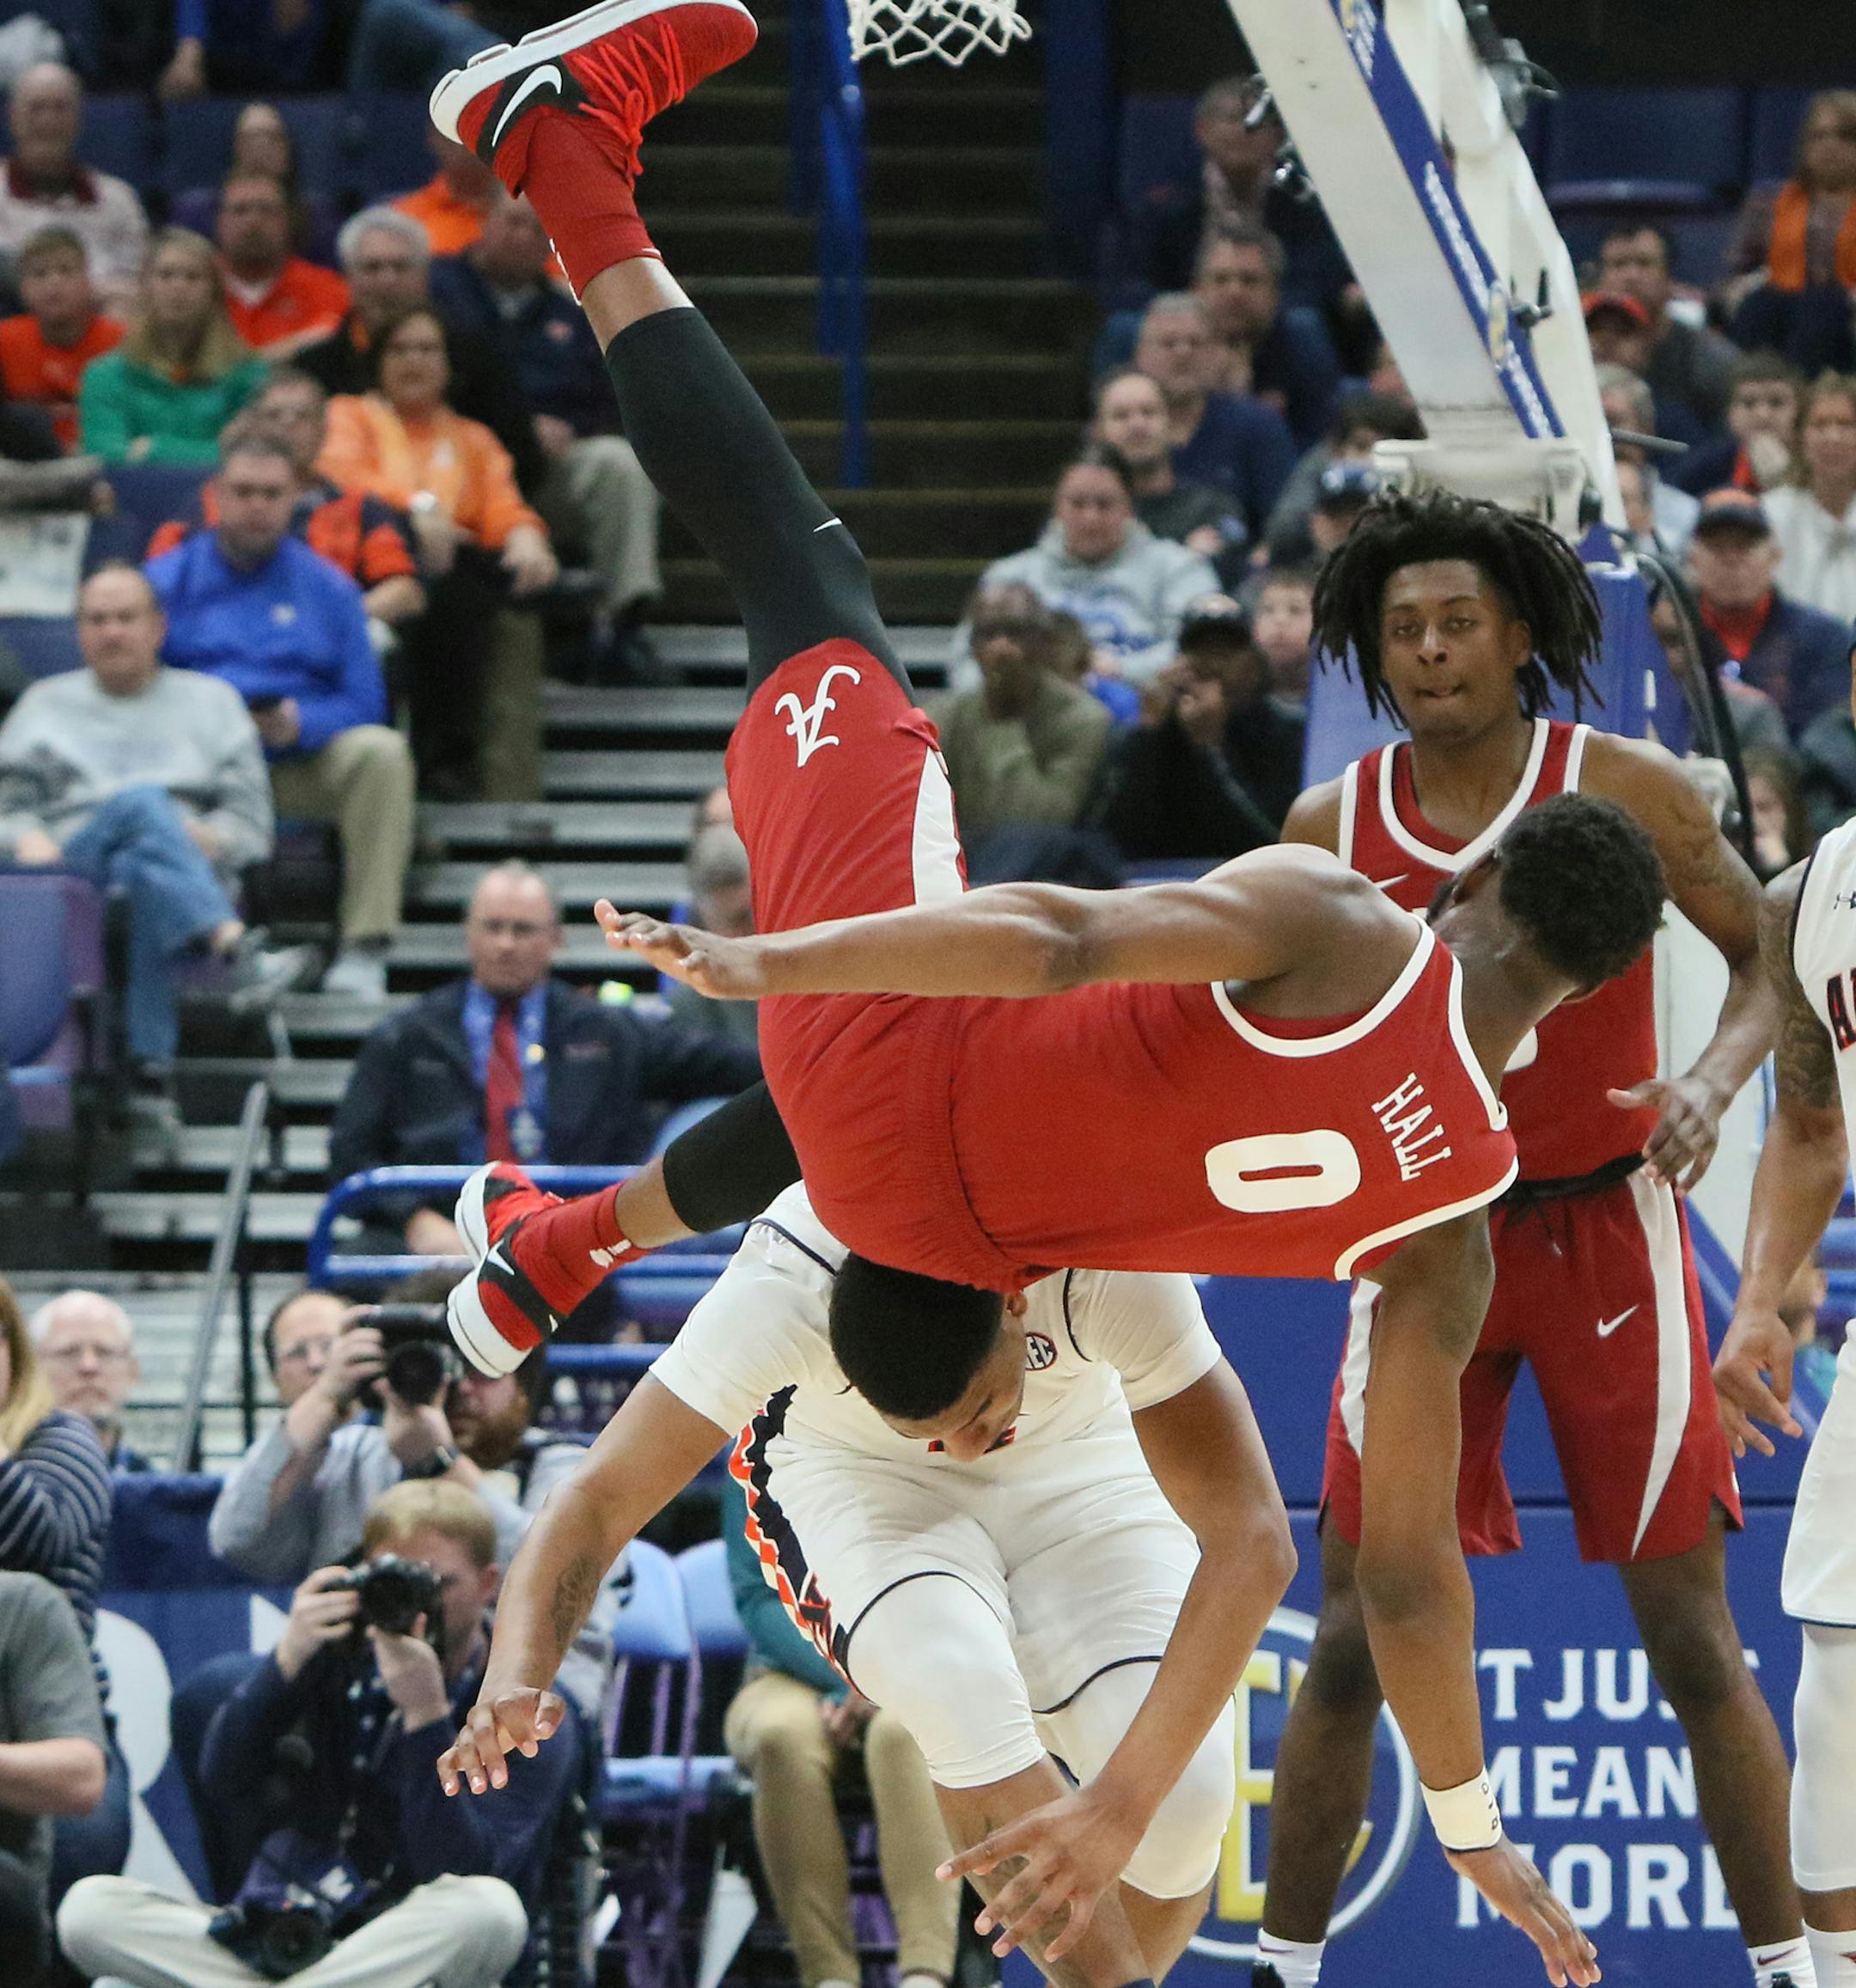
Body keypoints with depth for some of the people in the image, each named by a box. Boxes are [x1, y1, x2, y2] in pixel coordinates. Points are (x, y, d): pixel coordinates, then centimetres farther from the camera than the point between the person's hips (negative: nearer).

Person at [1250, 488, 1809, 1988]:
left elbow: (1772, 955, 0)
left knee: (1691, 1635, -1)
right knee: (1355, 1636, 1)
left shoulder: (1620, 787, -7)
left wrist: (1714, 1078, -18)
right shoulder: (1332, 827, 0)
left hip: (1608, 1229, -2)